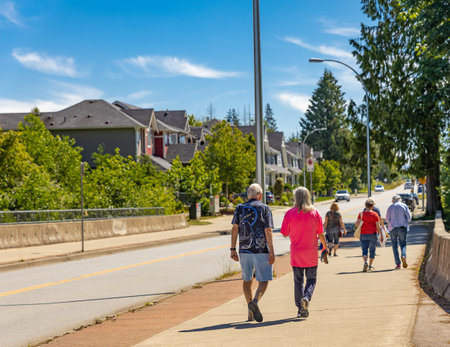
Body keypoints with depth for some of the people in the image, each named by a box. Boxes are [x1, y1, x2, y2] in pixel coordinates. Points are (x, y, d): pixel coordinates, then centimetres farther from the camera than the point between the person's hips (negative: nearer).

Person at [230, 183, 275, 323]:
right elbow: (268, 231, -8)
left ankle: (250, 312, 16)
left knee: (247, 280, 16)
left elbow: (235, 228, 1)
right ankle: (255, 301, -25)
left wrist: (233, 249, 4)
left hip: (244, 250, 3)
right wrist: (271, 252, -8)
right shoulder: (264, 209, -1)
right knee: (263, 281, 1)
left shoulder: (240, 208, 7)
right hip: (261, 250, -3)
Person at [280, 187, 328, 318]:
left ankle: (300, 308, 6)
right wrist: (325, 248, 10)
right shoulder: (314, 213, -4)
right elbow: (320, 234, -2)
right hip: (311, 253, 0)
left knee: (298, 281, 9)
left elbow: (285, 234, -4)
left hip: (296, 253, 0)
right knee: (311, 279, 12)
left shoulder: (290, 214, -7)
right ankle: (306, 297, -16)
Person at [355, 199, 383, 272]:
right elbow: (378, 226, -7)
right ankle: (370, 265, 17)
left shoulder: (361, 214, -1)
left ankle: (365, 262, -22)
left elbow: (356, 224, -6)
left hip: (363, 235, 1)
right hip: (372, 235, -1)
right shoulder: (375, 214, -5)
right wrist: (381, 235, -2)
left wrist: (360, 218, 9)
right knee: (372, 250, 13)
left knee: (364, 250, 3)